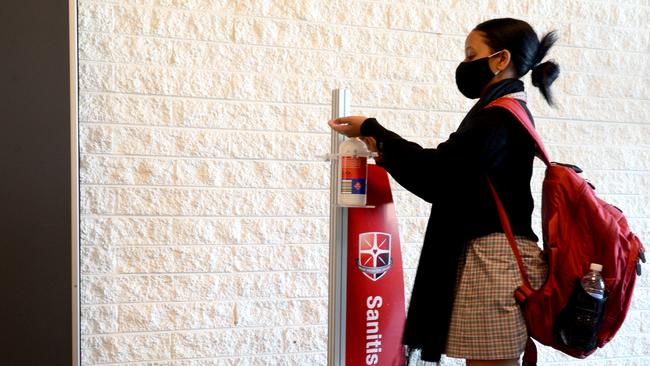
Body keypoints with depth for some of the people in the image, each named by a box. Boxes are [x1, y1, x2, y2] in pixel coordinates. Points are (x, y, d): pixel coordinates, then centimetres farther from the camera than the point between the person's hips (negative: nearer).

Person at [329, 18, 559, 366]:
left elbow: (439, 171, -20)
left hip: (495, 258, -10)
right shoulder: (505, 114, 20)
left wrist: (372, 130, -12)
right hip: (489, 255, 10)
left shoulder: (499, 118, -13)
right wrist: (389, 154, 11)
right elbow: (452, 179, 16)